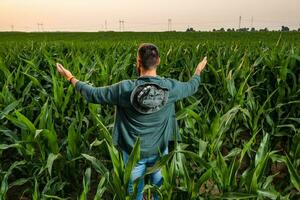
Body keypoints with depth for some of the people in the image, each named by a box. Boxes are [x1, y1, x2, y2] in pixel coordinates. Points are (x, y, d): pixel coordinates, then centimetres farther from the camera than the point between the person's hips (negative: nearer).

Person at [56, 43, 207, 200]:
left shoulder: (124, 89, -24)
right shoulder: (170, 87, -17)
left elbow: (93, 95, -11)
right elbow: (191, 87, 4)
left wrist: (71, 78, 4)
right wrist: (198, 72, 26)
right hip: (159, 151, 2)